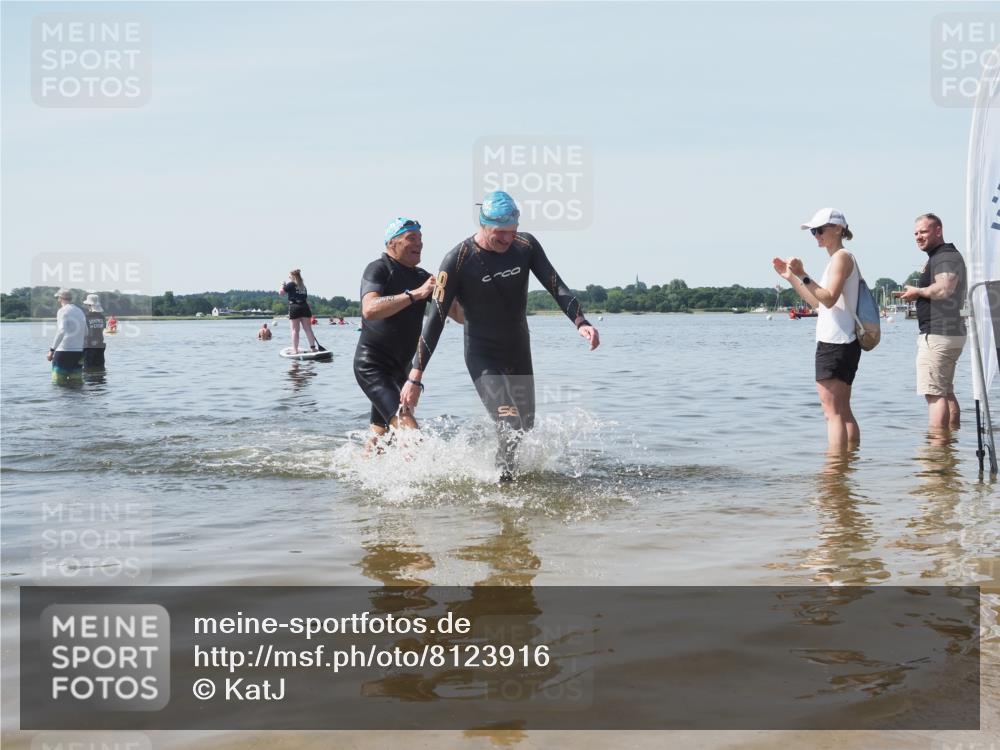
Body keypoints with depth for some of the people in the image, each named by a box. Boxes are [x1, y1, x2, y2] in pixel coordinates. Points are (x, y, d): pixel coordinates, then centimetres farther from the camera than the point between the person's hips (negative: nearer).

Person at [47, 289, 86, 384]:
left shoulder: (62, 311, -7)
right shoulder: (80, 312, 12)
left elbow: (61, 332, -19)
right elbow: (85, 334, 16)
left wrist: (52, 350, -19)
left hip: (63, 351, -6)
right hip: (78, 352, 6)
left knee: (58, 383, -3)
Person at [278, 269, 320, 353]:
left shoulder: (291, 284, -1)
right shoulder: (303, 285, 18)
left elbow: (281, 292, -2)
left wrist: (283, 285, 17)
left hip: (294, 308, -5)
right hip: (305, 307, 5)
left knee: (295, 330, -3)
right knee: (308, 329, 6)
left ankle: (295, 350, -6)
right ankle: (313, 347, 5)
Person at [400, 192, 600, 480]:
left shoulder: (525, 245, -8)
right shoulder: (458, 261, -20)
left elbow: (556, 286, -7)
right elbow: (436, 319, -19)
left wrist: (580, 321, -27)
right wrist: (415, 377, -22)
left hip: (519, 351, 5)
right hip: (482, 356, -5)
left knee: (527, 427, 14)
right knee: (510, 427, -21)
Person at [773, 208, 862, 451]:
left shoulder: (841, 257, -9)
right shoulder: (839, 258, 21)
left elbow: (829, 299, -21)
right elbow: (817, 302, 23)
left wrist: (803, 276, -28)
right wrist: (790, 276, 20)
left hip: (835, 343, -10)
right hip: (843, 342, 10)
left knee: (833, 411, -11)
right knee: (843, 411, 13)